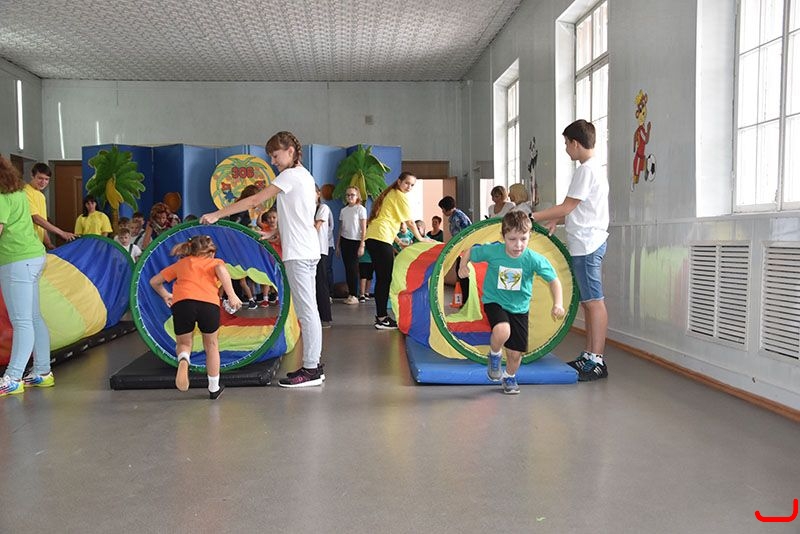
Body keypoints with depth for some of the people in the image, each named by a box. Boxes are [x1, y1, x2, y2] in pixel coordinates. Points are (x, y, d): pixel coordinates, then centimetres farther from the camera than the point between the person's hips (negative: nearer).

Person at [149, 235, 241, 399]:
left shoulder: (181, 263, 32)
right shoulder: (215, 262, 25)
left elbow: (154, 281, 38)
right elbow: (220, 269, -2)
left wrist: (165, 295, 55)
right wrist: (232, 295, -8)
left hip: (181, 302, 1)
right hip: (209, 303, -1)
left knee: (183, 343, 23)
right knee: (211, 345, 21)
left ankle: (183, 360, -13)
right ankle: (214, 388, 28)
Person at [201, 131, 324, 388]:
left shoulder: (291, 175, -10)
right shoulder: (305, 175, 19)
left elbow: (254, 201, -15)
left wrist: (217, 214, -13)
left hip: (298, 253, -10)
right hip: (307, 250, 10)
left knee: (307, 311, -6)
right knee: (308, 310, 12)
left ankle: (310, 369, -1)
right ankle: (313, 364, 18)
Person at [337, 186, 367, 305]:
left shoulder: (361, 209, -3)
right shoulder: (343, 210, 11)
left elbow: (364, 229, -7)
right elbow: (341, 228, 13)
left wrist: (362, 245, -13)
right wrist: (338, 244, 8)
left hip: (355, 241, -5)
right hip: (344, 240, 5)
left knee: (353, 268, -6)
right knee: (347, 268, 5)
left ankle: (354, 295, 0)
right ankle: (350, 294, 11)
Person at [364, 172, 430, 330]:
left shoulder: (389, 194, 25)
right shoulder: (400, 196, -1)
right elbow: (410, 222, 2)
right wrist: (420, 238, 15)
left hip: (371, 238, 9)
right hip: (381, 239, -9)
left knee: (381, 278, 12)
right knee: (386, 279, -7)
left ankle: (380, 316, 16)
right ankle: (382, 319, -6)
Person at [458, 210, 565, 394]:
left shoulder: (534, 259, -19)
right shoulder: (492, 251, -19)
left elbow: (554, 280, -9)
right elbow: (470, 252, -1)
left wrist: (558, 304, -21)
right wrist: (464, 265, -19)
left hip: (519, 308, 2)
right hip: (495, 301, -2)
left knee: (516, 353, 5)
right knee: (502, 332, -33)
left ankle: (509, 377, 41)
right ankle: (494, 355, 4)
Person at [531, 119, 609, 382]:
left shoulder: (586, 170, -13)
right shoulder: (595, 169, 19)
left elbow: (567, 207, -15)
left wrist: (532, 217, -10)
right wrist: (556, 220, 14)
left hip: (586, 245, -10)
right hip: (587, 244, 10)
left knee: (593, 301, -7)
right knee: (588, 301, 12)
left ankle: (597, 361, -3)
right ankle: (589, 355, 19)